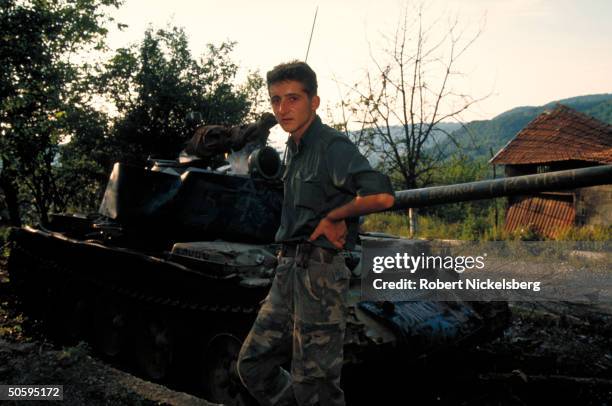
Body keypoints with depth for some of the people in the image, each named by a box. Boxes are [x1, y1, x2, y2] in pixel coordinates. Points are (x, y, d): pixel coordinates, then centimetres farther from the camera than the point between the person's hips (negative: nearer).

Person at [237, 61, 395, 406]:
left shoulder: (332, 146, -13)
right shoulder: (295, 149, 15)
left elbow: (381, 196, -29)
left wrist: (332, 216, -15)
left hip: (319, 273, -9)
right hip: (288, 272, 9)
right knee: (253, 365, 15)